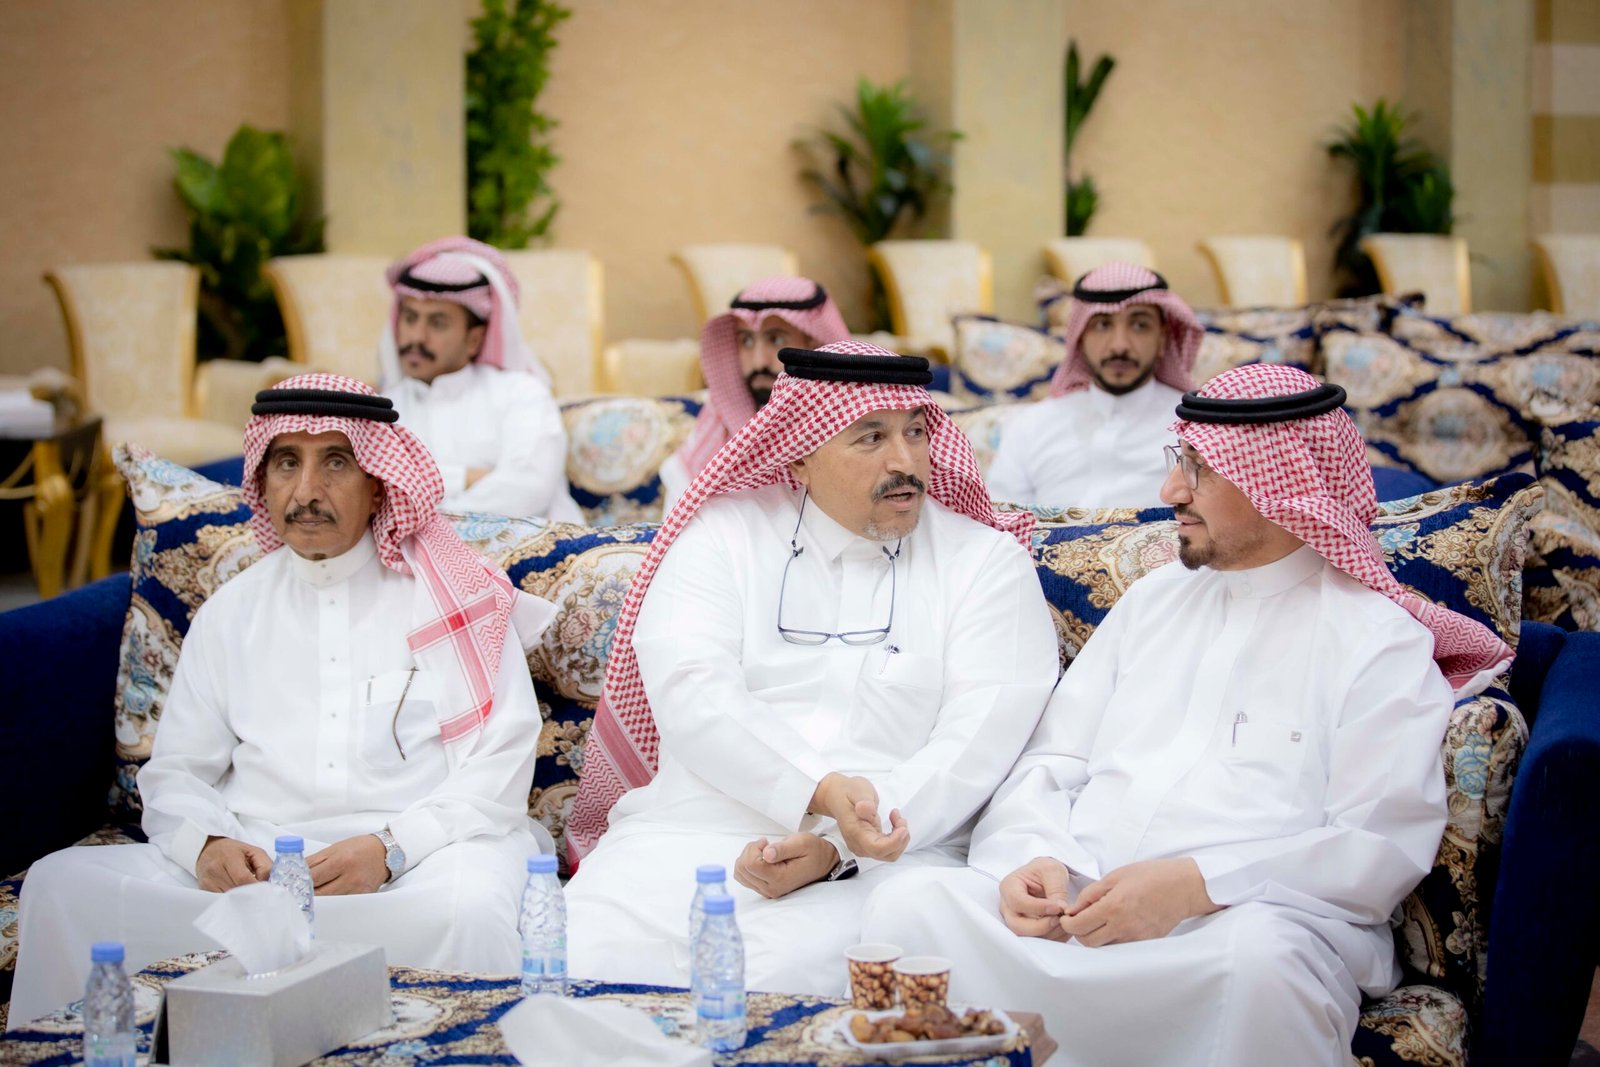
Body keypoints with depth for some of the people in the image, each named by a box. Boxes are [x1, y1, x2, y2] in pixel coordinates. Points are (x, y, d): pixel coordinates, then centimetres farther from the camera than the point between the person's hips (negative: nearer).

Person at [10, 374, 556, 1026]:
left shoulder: (451, 593, 7)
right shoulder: (231, 612, 18)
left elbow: (502, 762, -1)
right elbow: (176, 775, 15)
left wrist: (390, 847, -17)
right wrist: (207, 843, -9)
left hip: (424, 845, -2)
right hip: (255, 857, 3)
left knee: (465, 908, -39)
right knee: (63, 885, -22)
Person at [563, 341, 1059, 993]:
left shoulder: (986, 563, 10)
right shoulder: (726, 535, 12)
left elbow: (978, 743, -2)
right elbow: (691, 693, -5)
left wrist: (837, 850, -16)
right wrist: (820, 791, -22)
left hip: (883, 858, -1)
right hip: (692, 834, 2)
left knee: (784, 971, -34)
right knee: (588, 957, -26)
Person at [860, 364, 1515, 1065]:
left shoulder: (1381, 641, 5)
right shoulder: (1152, 601, 24)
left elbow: (1385, 845, -6)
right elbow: (1051, 763, 20)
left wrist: (1195, 883, -18)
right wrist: (1034, 857, -4)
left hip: (1250, 921, -4)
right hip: (1074, 906, 4)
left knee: (1259, 956, -40)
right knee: (909, 903, -24)